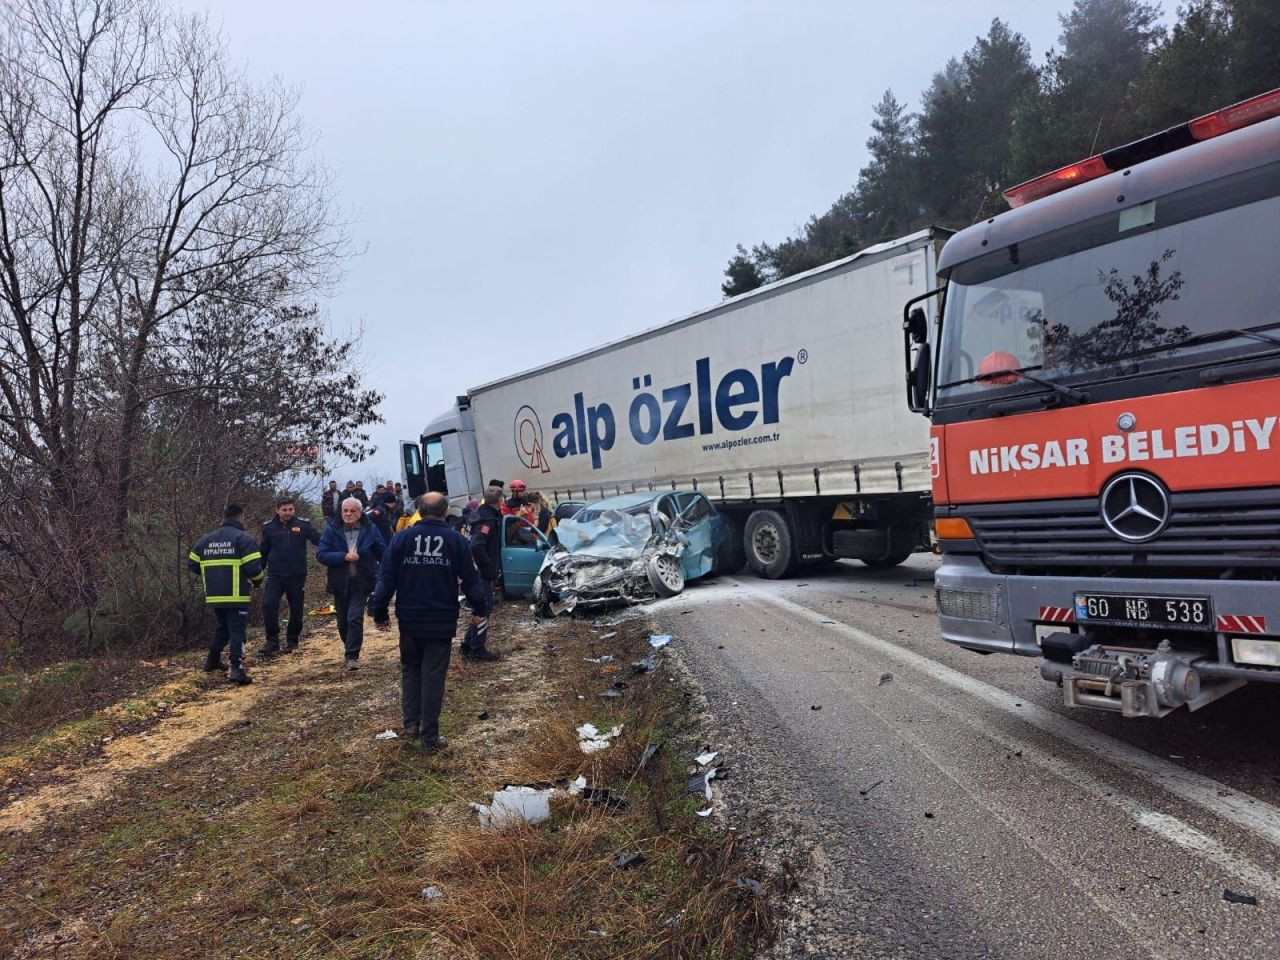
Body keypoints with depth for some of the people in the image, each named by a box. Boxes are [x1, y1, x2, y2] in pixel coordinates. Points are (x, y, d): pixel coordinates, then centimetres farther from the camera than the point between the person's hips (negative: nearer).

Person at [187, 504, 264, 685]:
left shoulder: (205, 539, 12)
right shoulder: (244, 539, -8)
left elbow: (193, 564, 14)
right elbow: (253, 568, -15)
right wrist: (257, 580, 6)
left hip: (214, 595, 6)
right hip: (236, 596, -6)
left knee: (223, 627, 26)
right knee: (237, 631, -5)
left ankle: (212, 660, 34)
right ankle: (237, 669, -16)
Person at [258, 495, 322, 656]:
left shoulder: (303, 525, -3)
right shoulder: (269, 527, 3)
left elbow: (321, 540, -11)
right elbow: (263, 552, 11)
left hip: (297, 576, -1)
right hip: (274, 575, 1)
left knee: (296, 610, 8)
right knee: (268, 605, -13)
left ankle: (292, 641, 27)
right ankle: (272, 641, 1)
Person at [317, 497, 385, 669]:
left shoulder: (370, 530, -5)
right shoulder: (332, 530, -5)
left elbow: (383, 554, 1)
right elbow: (320, 554, -11)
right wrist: (344, 556, -24)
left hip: (361, 583, -2)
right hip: (340, 583, 2)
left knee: (355, 618, -13)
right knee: (343, 620, 15)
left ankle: (352, 656, -3)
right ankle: (349, 646, 41)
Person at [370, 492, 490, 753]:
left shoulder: (402, 538, -2)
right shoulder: (455, 540, -5)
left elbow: (386, 579, -4)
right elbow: (470, 579, -2)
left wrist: (379, 613, 5)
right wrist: (479, 609, 11)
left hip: (409, 619, 1)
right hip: (442, 621, -1)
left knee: (410, 670, 20)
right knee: (433, 676, 5)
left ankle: (411, 724, 15)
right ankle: (429, 736, 7)